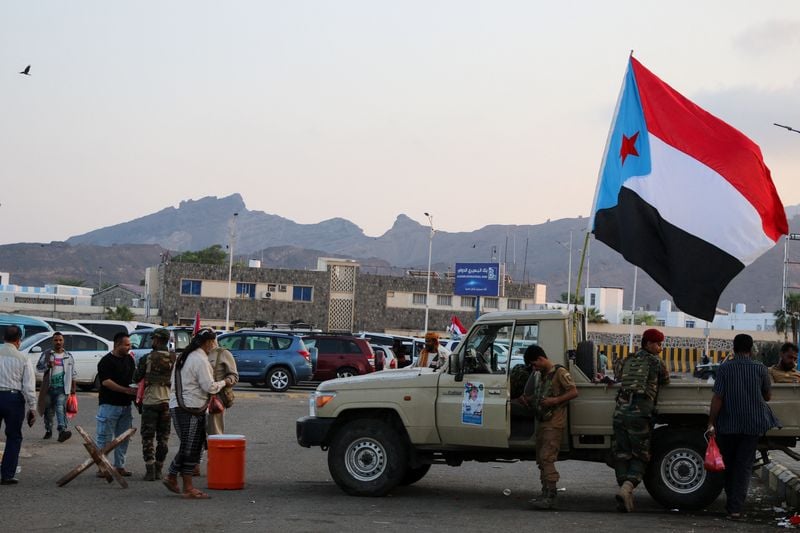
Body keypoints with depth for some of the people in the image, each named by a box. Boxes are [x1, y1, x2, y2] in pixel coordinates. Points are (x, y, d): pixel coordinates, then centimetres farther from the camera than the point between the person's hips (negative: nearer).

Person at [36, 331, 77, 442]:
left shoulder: (68, 356, 10)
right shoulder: (46, 354, 6)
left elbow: (73, 373, 14)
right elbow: (38, 367, 3)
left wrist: (73, 387, 11)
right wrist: (47, 365, -17)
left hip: (62, 388, -1)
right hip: (49, 387, 1)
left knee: (61, 408, -17)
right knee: (48, 410, 10)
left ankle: (63, 430, -27)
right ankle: (48, 430, 26)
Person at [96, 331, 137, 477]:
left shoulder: (129, 359, 12)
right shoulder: (106, 361, -9)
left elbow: (134, 377, 23)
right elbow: (106, 382, -17)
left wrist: (136, 389, 2)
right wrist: (126, 390, -23)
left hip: (125, 404, 7)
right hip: (109, 404, -7)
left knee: (123, 438, 10)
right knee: (105, 438, -2)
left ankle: (120, 466, 17)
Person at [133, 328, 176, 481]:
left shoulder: (147, 358, -8)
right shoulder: (175, 359, 0)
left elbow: (136, 378, -1)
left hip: (150, 401, -3)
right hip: (168, 402, 3)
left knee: (148, 437, 3)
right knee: (163, 437, 11)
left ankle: (150, 470, -3)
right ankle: (158, 470, 12)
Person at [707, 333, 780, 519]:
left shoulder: (725, 368, -8)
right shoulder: (760, 368, -4)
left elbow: (717, 398, -11)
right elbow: (767, 396, 8)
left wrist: (711, 423, -7)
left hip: (727, 425, 0)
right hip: (753, 425, 0)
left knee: (729, 464, 16)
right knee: (744, 465, 3)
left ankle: (731, 503, 24)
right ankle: (735, 507, -6)